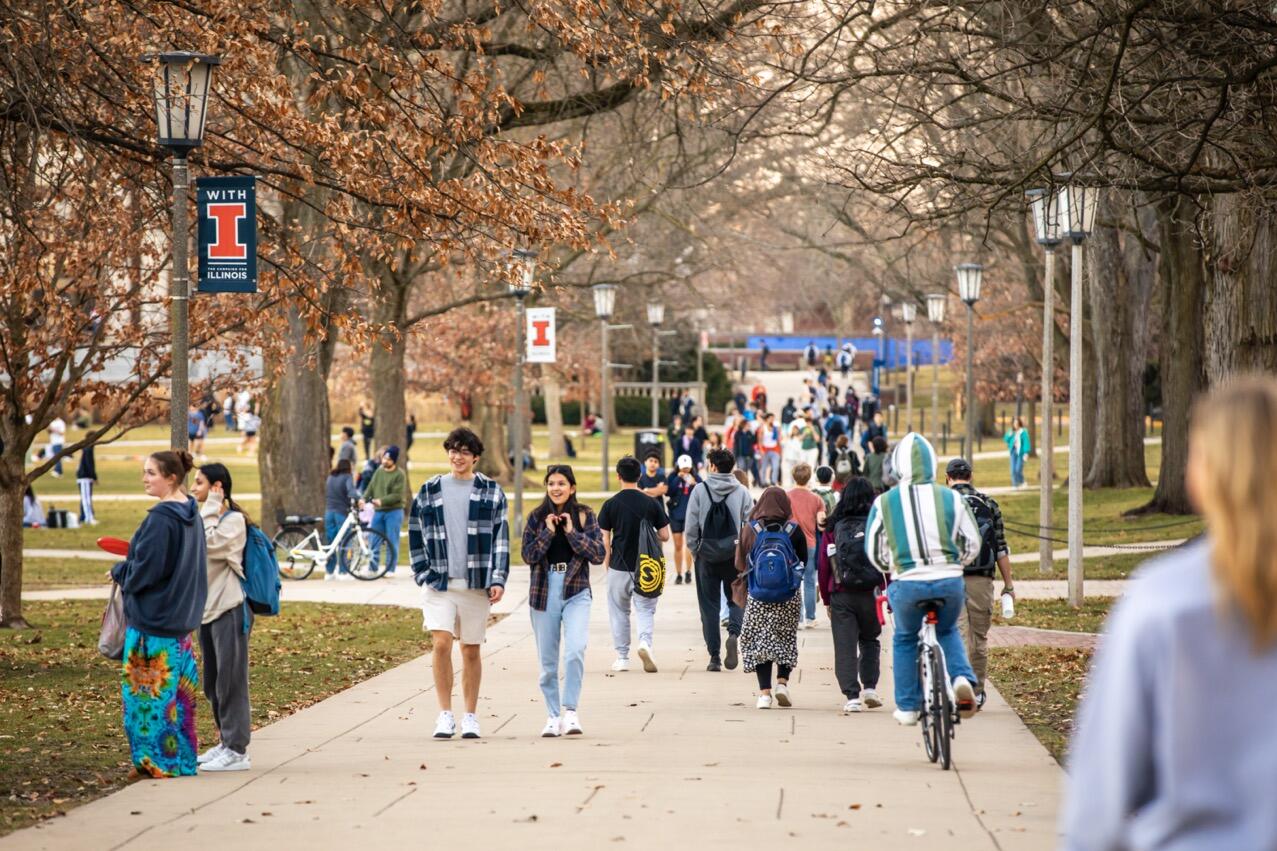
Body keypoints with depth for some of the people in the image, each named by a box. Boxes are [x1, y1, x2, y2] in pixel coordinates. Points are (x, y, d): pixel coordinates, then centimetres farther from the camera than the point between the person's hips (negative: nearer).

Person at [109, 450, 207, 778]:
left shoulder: (160, 518, -19)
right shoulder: (191, 514, 9)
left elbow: (147, 568, -21)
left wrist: (119, 572, -1)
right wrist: (127, 569, 19)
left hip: (153, 617, -9)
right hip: (180, 616, 9)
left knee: (150, 688, 0)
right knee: (177, 686, 13)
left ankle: (156, 760, 4)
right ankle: (181, 756, 18)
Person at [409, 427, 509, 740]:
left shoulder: (491, 492, 6)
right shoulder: (429, 492, 9)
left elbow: (501, 538, 3)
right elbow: (415, 537, 12)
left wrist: (498, 580, -5)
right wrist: (423, 574, 2)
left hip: (476, 584, 0)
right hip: (439, 584, 0)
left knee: (471, 650, 5)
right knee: (441, 643, -14)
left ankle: (470, 717, 13)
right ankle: (445, 715, -9)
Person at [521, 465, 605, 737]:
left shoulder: (584, 516, 4)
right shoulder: (537, 517, 6)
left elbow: (599, 554, -3)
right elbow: (528, 556, -1)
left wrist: (572, 532, -10)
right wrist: (548, 532, -10)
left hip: (576, 592, -2)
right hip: (544, 592, 2)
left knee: (575, 650, -20)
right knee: (548, 660, 5)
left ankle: (570, 710, -14)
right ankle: (553, 716, 13)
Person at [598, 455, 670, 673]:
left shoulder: (611, 504, -5)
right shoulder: (651, 503, -2)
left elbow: (605, 539, -5)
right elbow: (665, 536, 1)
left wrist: (607, 562, 7)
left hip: (619, 567, 0)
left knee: (619, 612, 12)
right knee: (645, 610, 6)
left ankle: (622, 657, 14)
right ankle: (645, 642, -21)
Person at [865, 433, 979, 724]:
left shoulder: (884, 503, -2)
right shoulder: (951, 498, -1)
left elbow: (874, 550, 8)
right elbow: (972, 543, 7)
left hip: (907, 584, -1)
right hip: (950, 582, 1)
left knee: (905, 640, 23)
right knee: (947, 632, 27)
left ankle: (907, 707, 25)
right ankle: (961, 677, 1)